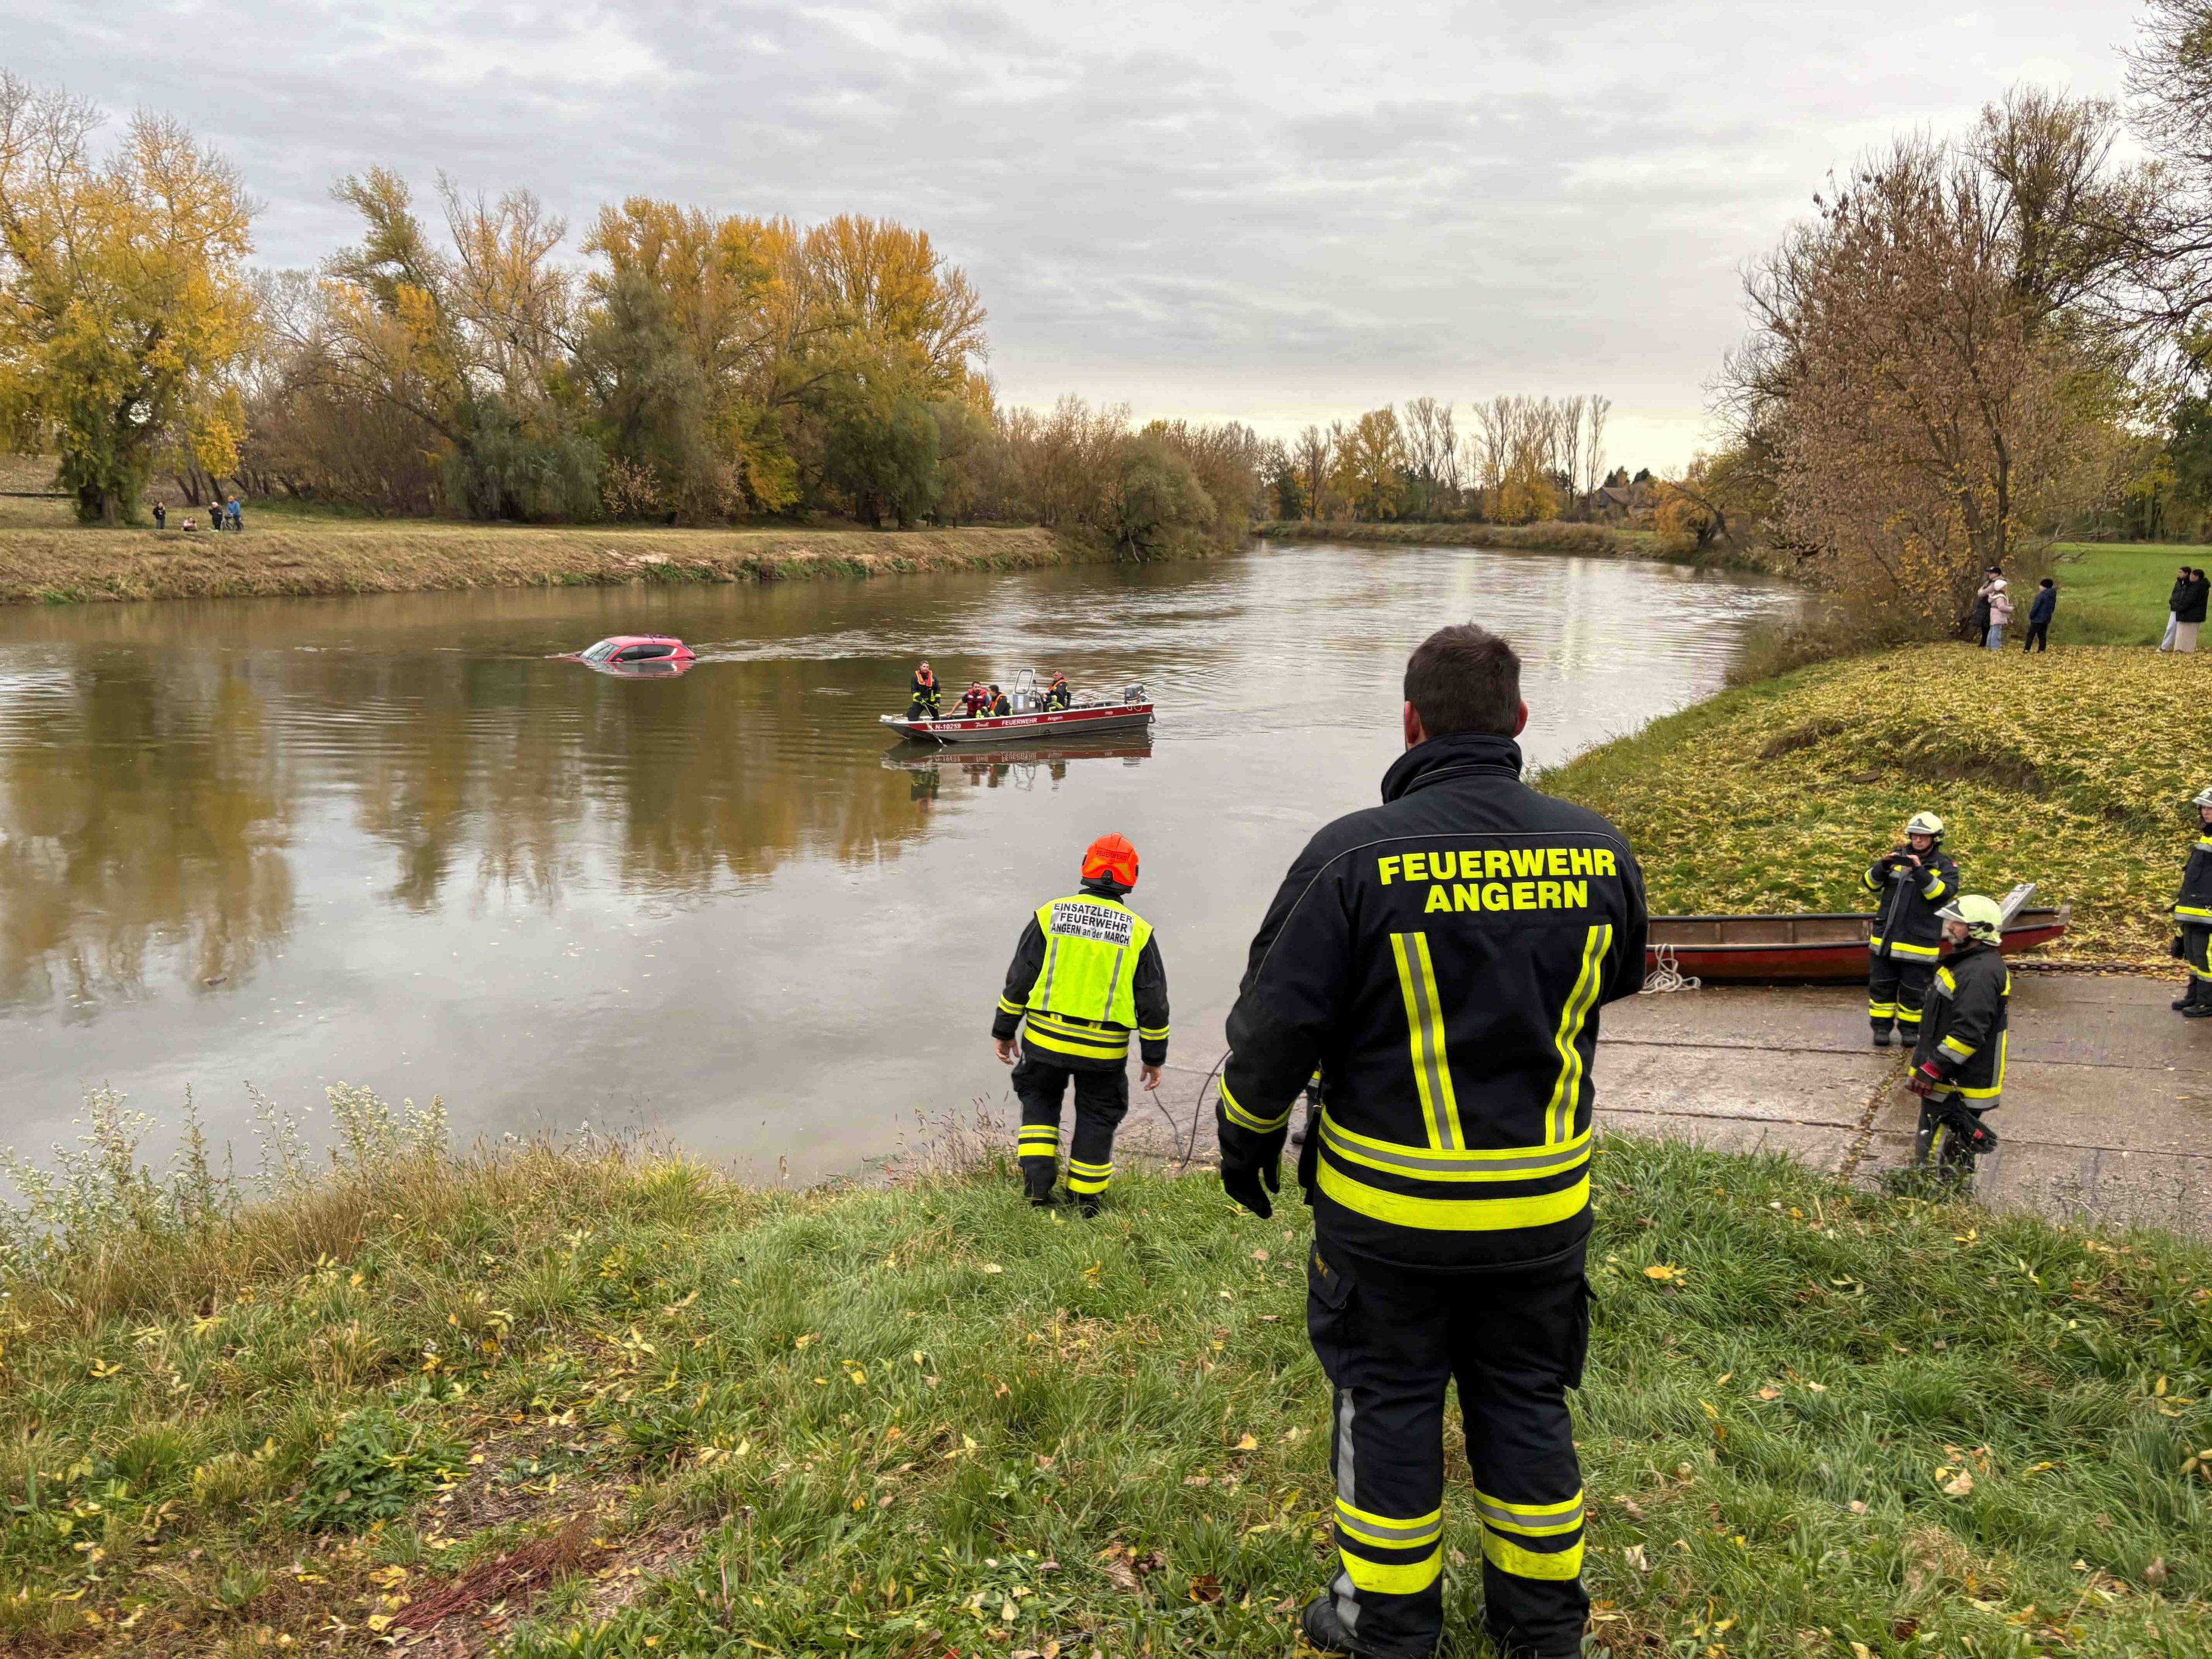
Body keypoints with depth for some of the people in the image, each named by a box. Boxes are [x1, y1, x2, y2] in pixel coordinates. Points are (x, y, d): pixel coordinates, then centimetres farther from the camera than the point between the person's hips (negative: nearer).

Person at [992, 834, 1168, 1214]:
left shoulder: (1050, 915, -4)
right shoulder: (1138, 932, -3)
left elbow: (1019, 979, -1)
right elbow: (1153, 1003, 0)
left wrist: (1004, 1030, 10)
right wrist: (1154, 1057, 10)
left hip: (1045, 1039, 0)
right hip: (1104, 1052, 0)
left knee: (1039, 1099, 24)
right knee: (1096, 1117, 17)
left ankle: (1037, 1182, 13)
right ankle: (1086, 1202, 25)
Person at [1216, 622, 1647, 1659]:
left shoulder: (1354, 856, -18)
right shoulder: (1598, 852, -5)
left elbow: (1275, 1026, -14)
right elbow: (1616, 984, 14)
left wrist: (1245, 1142, 3)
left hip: (1388, 1205, -3)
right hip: (1544, 1201, 4)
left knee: (1389, 1398, 14)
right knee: (1525, 1400, 19)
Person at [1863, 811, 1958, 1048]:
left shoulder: (1945, 866, -1)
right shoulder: (1898, 856, 7)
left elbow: (1943, 892, -19)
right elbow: (1871, 883, 3)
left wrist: (1919, 871, -29)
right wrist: (1883, 866, -17)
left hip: (1919, 941, -3)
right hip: (1885, 937, 3)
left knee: (1914, 989, 6)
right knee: (1881, 984, 8)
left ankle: (1910, 1028, 23)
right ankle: (1881, 1026, 19)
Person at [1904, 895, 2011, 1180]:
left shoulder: (1980, 974, -22)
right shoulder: (1970, 963, 14)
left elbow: (1967, 1033, -28)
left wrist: (1932, 1069, -25)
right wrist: (1925, 1059, 27)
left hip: (1957, 1088, -11)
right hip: (1949, 1081, 11)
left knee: (1937, 1156, -6)